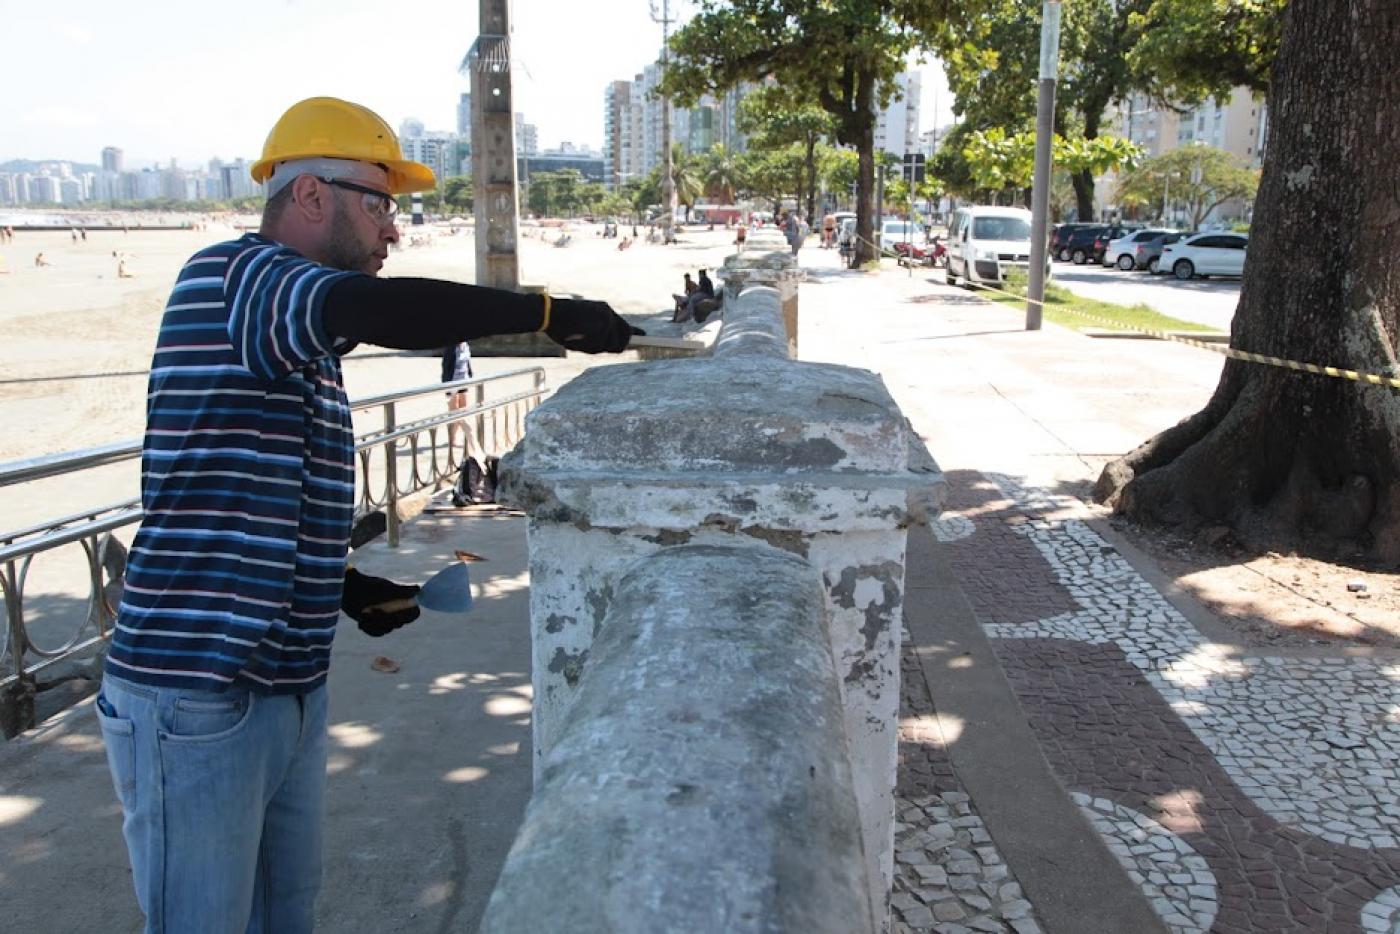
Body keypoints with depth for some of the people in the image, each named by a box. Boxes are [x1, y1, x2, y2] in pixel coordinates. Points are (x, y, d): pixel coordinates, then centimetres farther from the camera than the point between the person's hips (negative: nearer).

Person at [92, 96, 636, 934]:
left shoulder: (301, 337, 16)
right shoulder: (228, 278, -13)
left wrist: (346, 587, 10)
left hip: (293, 689, 9)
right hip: (196, 698, -9)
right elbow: (378, 309, -33)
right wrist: (549, 314, -25)